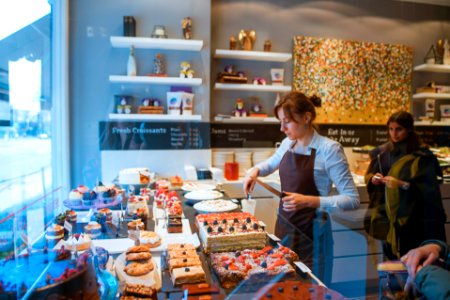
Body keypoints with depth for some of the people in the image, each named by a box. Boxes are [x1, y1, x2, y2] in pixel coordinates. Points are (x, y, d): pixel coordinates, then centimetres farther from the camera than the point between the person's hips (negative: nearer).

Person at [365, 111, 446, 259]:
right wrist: (373, 179, -8)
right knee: (391, 260, 12)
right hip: (386, 215, 4)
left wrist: (403, 185, -25)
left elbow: (428, 188, -11)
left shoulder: (421, 155, -8)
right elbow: (368, 176, 14)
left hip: (411, 218, -4)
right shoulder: (381, 152, 5)